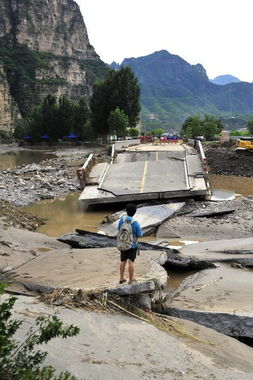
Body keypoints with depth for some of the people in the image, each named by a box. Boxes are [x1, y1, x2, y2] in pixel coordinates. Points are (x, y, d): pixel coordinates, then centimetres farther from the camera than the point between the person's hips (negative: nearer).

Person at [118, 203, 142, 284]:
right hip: (132, 245, -4)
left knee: (123, 261, 16)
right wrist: (140, 229, 6)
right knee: (131, 262, 3)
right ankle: (130, 280, 11)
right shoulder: (135, 223, -23)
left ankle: (121, 279, 24)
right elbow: (139, 234, -13)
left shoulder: (121, 220, -11)